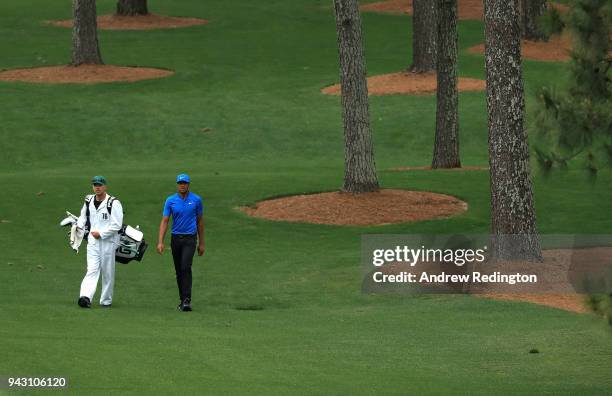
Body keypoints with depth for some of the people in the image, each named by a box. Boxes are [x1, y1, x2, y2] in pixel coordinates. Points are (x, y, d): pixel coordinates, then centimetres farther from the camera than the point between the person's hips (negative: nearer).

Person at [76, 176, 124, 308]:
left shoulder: (114, 203, -8)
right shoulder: (89, 201, 10)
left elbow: (116, 225, -13)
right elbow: (83, 217, 26)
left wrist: (101, 233, -14)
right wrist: (78, 227, 7)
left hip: (108, 241, -3)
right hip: (92, 240, 3)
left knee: (108, 272, 5)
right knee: (92, 270, -10)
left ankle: (106, 300, 15)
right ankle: (86, 297, -26)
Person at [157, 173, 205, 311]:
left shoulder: (196, 200, 0)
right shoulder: (170, 200, 1)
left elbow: (199, 221, 8)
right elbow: (164, 221, -3)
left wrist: (201, 243, 10)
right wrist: (160, 242, -14)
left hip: (190, 239, -3)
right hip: (175, 238, 3)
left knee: (186, 267, -18)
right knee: (178, 270, 9)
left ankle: (187, 301, -22)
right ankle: (182, 300, 19)